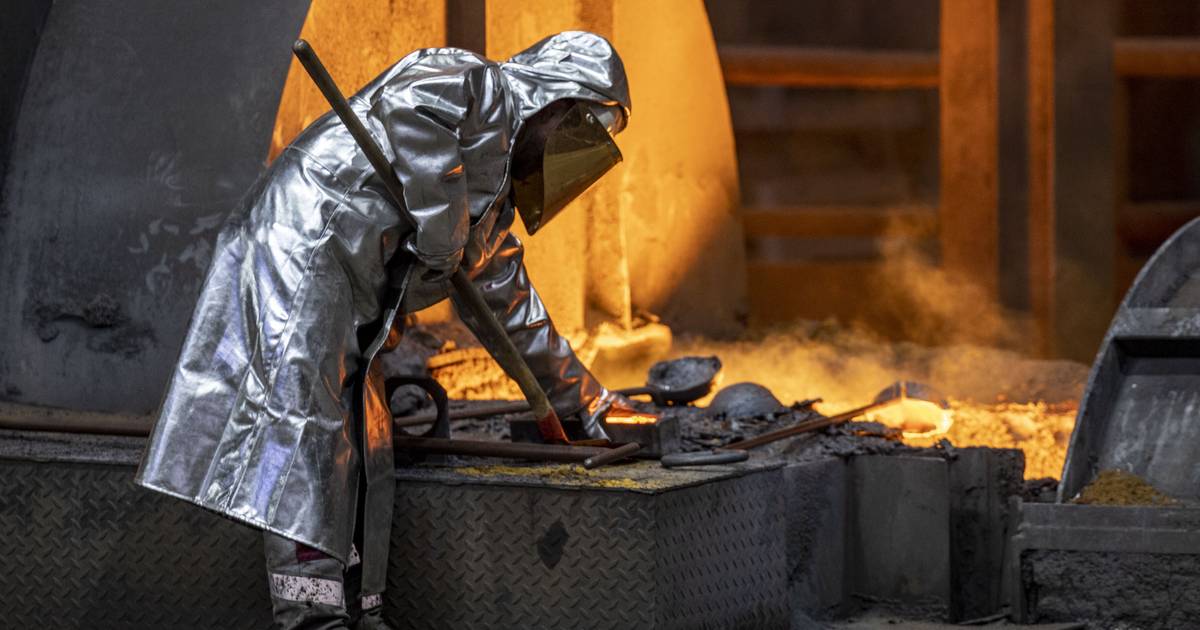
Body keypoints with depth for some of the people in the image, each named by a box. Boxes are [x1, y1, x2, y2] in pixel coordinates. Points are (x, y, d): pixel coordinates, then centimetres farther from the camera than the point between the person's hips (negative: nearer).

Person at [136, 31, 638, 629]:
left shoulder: (492, 196, 29)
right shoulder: (475, 83, 1)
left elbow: (512, 308, 37)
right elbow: (409, 105, -23)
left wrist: (581, 396, 41)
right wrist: (442, 229, -18)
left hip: (351, 303, 10)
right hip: (304, 240, -10)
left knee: (363, 452, 7)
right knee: (305, 419, -15)